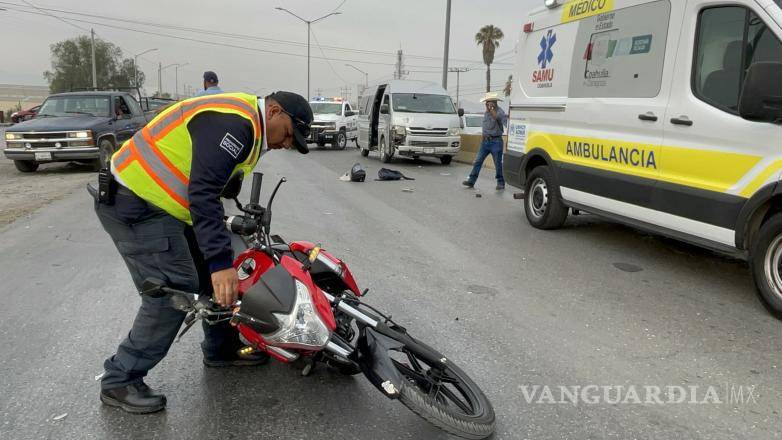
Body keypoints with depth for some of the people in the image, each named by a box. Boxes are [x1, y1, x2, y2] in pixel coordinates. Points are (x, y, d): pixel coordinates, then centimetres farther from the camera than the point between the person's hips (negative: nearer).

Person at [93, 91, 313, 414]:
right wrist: (221, 262, -32)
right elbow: (203, 193, -30)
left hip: (157, 204, 11)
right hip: (134, 206, -11)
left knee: (210, 275, 12)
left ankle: (221, 349, 27)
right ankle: (120, 380, 3)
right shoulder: (233, 122, -21)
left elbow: (207, 189, 21)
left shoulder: (242, 123, 14)